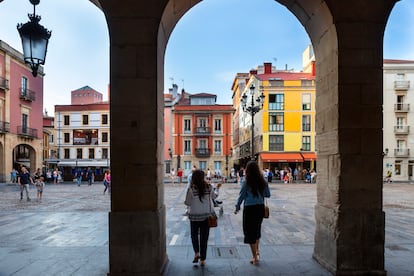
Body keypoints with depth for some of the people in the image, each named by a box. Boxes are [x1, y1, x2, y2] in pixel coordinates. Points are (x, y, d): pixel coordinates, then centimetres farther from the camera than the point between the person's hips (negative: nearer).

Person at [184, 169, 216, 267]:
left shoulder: (191, 189, -15)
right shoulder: (209, 187, -7)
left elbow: (187, 203, -7)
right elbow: (213, 196, 11)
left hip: (195, 216, -2)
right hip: (207, 216, 2)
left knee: (194, 235, 20)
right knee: (204, 237, 10)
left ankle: (196, 253, 5)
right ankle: (202, 259, 15)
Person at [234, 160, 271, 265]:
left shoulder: (246, 182, -13)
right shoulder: (263, 181, -2)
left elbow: (241, 196, -7)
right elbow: (268, 194, 7)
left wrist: (237, 207, 7)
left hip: (249, 209, -4)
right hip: (260, 208, 4)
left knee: (250, 232, 7)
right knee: (257, 229, 25)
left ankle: (255, 257, 11)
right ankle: (257, 251, 35)